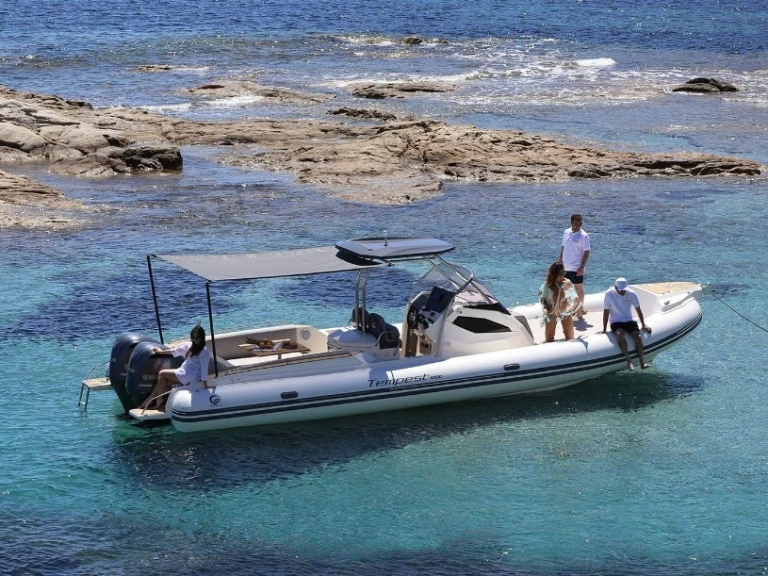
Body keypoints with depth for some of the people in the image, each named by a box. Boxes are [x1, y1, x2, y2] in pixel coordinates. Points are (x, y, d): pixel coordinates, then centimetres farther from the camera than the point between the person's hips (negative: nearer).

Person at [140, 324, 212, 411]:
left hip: (191, 377, -9)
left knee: (162, 374, -8)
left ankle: (159, 402, -1)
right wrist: (162, 352, 28)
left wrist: (205, 384, -24)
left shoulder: (204, 351, -15)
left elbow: (204, 368, -20)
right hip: (184, 372, 9)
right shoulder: (191, 346, 12)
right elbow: (177, 350, 22)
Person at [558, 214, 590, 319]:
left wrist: (582, 267, -18)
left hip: (576, 268, -6)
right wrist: (560, 262, 13)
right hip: (565, 267, 6)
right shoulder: (566, 232, 5)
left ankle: (580, 310, 12)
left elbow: (586, 252, -12)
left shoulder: (583, 236, -12)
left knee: (579, 288, 3)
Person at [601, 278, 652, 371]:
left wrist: (643, 325, 5)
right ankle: (628, 360, -38)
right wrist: (604, 330, -4)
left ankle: (642, 362, -28)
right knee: (619, 334, -35)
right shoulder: (609, 294, -10)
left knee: (636, 335, -25)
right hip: (616, 322, -2)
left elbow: (638, 310, 6)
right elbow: (606, 312, -5)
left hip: (629, 321, 2)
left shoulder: (631, 294, -4)